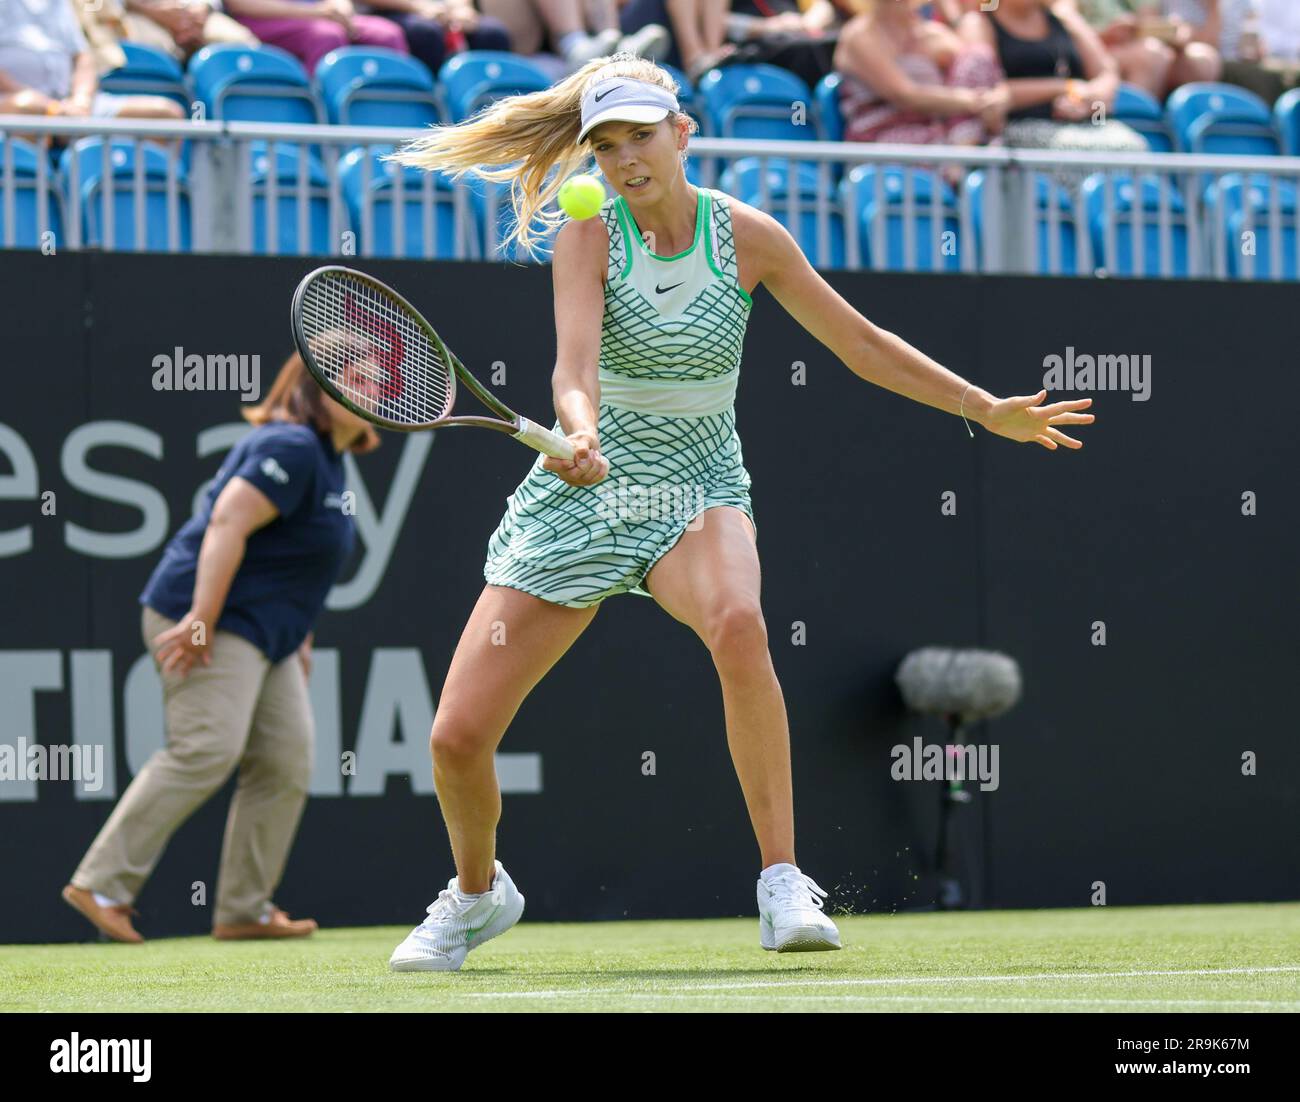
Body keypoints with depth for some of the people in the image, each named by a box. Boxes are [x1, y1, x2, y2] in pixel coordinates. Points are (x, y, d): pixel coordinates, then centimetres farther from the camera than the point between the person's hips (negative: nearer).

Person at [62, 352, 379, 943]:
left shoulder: (324, 457, 17)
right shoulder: (291, 448, -15)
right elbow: (227, 524, -24)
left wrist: (298, 631, 25)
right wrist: (201, 620, -28)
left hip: (265, 633, 11)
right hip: (216, 624, -11)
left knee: (286, 760, 3)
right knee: (206, 750, -18)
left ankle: (244, 910, 6)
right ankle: (102, 884, -14)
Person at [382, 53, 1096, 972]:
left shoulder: (748, 236, -6)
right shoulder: (589, 232, -11)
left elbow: (864, 345, 5)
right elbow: (575, 365, -26)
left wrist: (990, 410, 6)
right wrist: (582, 435, -48)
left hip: (699, 491, 0)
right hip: (585, 491, 0)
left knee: (736, 624, -38)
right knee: (458, 736, -5)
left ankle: (784, 885, -32)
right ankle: (477, 893, 29)